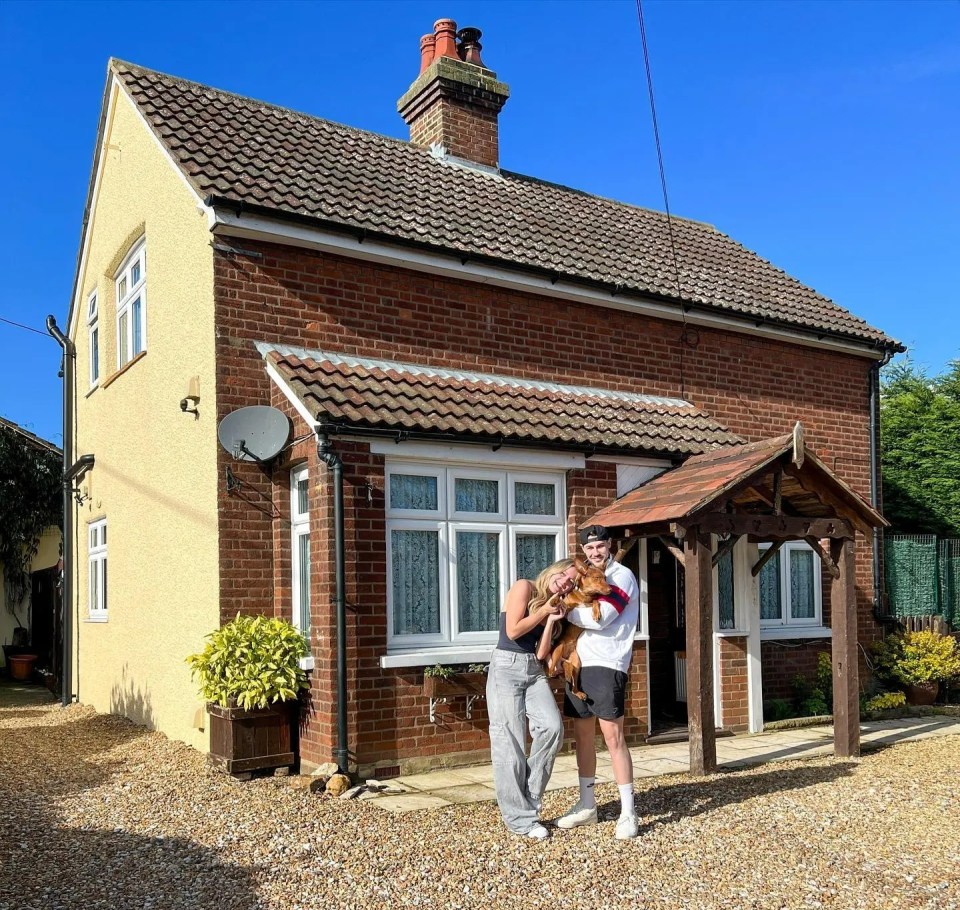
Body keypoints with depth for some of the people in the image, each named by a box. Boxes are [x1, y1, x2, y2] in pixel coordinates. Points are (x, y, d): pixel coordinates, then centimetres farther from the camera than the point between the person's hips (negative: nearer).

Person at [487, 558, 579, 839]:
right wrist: (544, 611, -8)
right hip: (507, 667, -6)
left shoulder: (553, 605, 14)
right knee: (510, 743, -6)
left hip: (534, 670, 6)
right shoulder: (524, 587, -4)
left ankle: (529, 799, 1)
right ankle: (519, 818, 4)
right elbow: (513, 631, -12)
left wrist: (553, 619, -5)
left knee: (552, 727, -17)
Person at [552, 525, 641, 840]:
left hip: (607, 665, -7)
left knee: (613, 736, -8)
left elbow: (599, 619, -16)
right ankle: (586, 806, 22)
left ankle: (628, 813, -2)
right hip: (580, 664, 7)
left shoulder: (621, 576, -5)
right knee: (582, 735, 11)